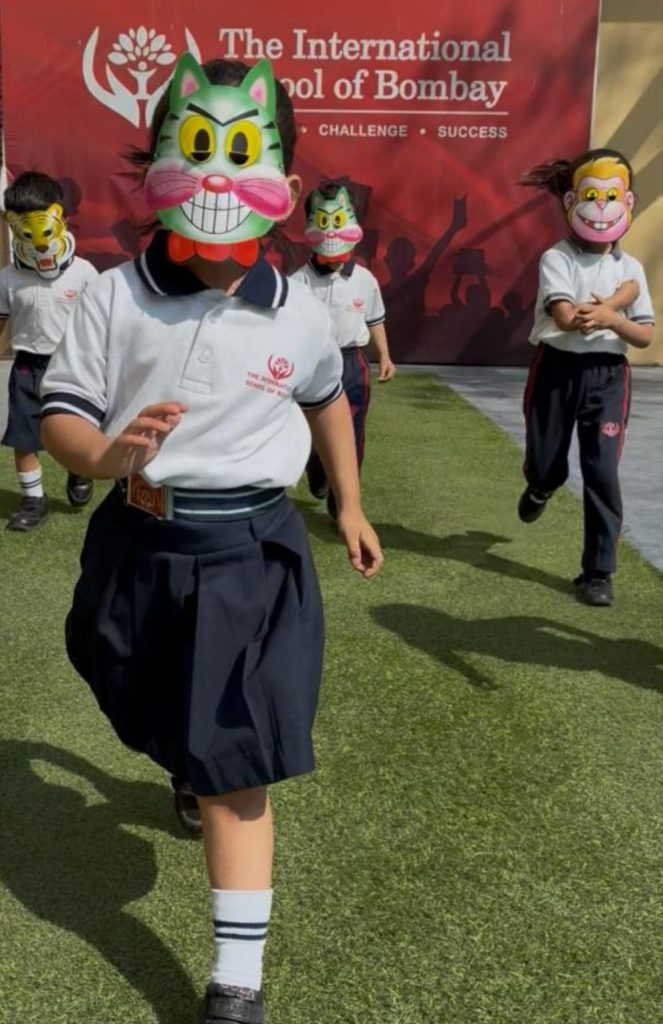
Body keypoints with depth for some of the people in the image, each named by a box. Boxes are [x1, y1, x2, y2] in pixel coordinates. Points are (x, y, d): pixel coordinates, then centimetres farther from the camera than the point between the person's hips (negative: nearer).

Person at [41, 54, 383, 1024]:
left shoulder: (299, 313, -2)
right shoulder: (115, 297, -8)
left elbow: (328, 400, 18)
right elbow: (62, 415, -6)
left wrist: (350, 508, 22)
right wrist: (107, 455, -29)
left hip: (251, 551, -1)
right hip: (139, 543, 2)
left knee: (239, 767, -2)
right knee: (160, 717, 25)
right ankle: (195, 767, 62)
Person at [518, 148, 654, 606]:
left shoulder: (631, 268, 5)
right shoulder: (556, 259, -7)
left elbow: (645, 336, 2)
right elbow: (566, 317, -21)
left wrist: (610, 319, -17)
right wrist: (620, 297, -11)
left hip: (607, 376, 2)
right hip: (558, 370, -2)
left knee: (602, 473, -4)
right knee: (544, 464, 11)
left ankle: (598, 572, 7)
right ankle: (541, 488, 52)